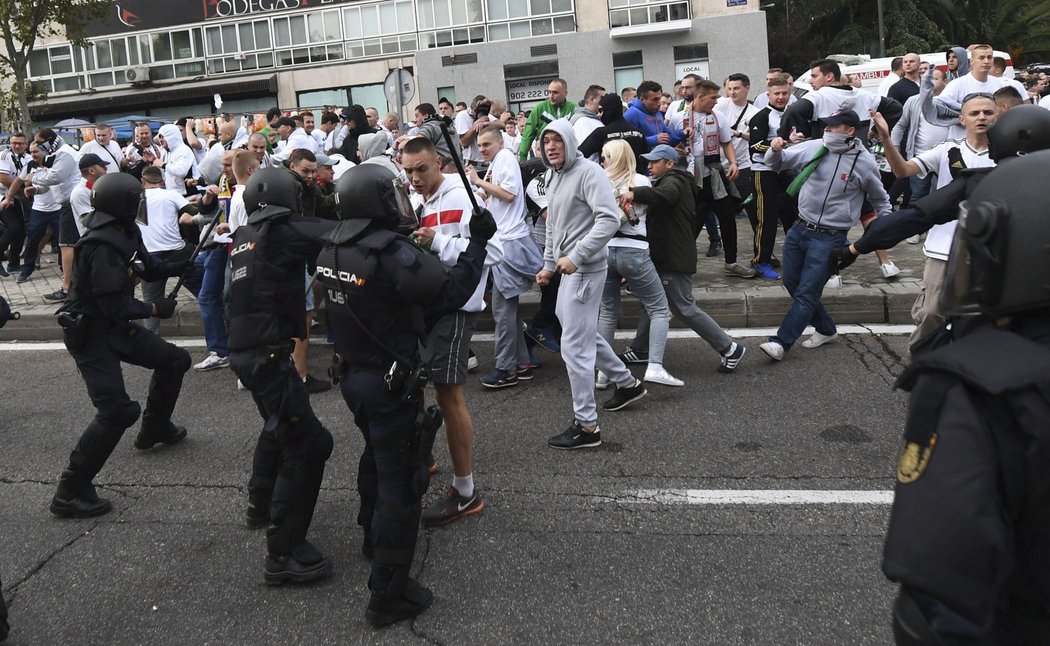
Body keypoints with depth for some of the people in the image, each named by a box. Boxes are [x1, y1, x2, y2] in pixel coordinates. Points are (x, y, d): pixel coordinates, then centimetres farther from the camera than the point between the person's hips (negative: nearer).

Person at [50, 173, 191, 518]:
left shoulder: (125, 234, 2)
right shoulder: (102, 246, -27)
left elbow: (148, 269, 15)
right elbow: (114, 305, -27)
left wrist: (183, 265, 0)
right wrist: (155, 309, -14)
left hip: (115, 325, 10)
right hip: (89, 333, -10)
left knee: (174, 360, 18)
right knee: (117, 410, -16)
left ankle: (155, 428, 39)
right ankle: (70, 493, -6)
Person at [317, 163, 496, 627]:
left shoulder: (333, 249, 0)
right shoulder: (392, 254, -25)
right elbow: (452, 292, -21)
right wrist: (478, 244, -11)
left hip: (352, 375, 9)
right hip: (390, 383, -8)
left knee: (376, 456, 30)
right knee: (400, 480, 2)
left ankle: (374, 537, 51)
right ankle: (388, 593, 10)